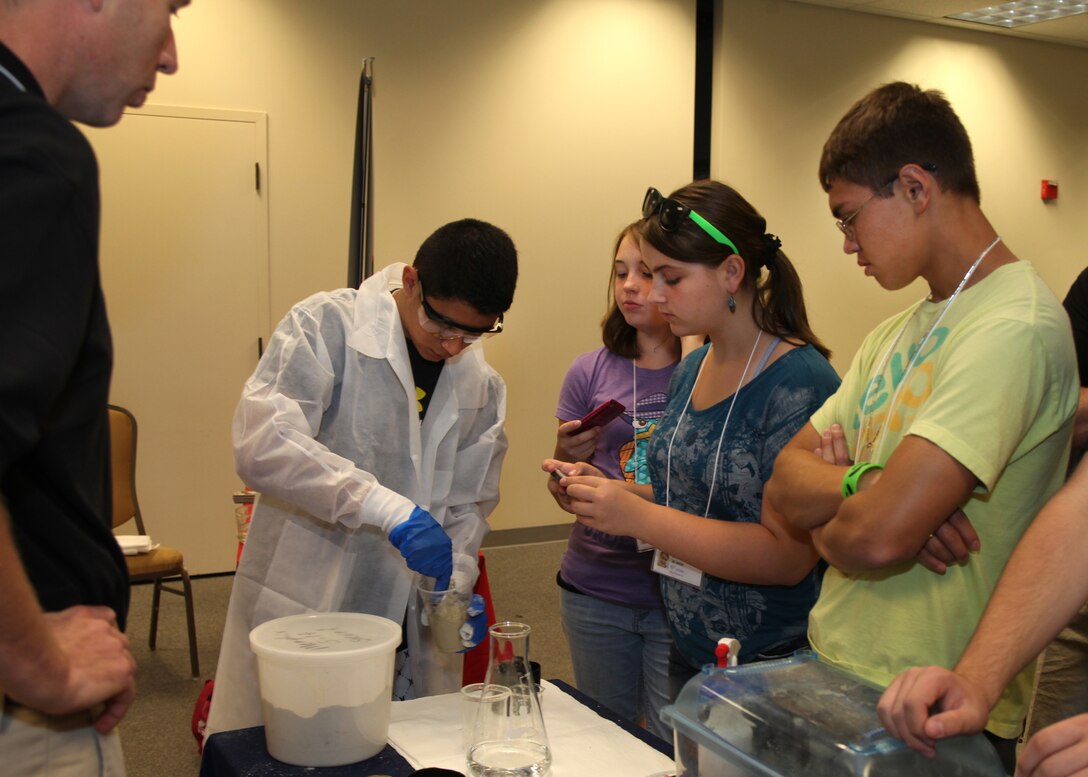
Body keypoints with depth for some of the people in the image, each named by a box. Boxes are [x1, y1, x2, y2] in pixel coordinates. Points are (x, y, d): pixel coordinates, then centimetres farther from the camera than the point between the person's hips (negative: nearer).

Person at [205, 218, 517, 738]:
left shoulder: (483, 388, 7)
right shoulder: (328, 324, -10)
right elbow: (262, 443, -24)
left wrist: (456, 583, -4)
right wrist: (388, 507, -30)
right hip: (302, 612, -4)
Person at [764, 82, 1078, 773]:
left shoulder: (1015, 331, -20)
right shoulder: (896, 337, 9)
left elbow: (876, 538, -29)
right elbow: (785, 483, 2)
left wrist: (824, 524, -7)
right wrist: (862, 484, -18)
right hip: (835, 671, 8)